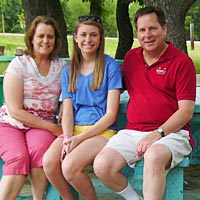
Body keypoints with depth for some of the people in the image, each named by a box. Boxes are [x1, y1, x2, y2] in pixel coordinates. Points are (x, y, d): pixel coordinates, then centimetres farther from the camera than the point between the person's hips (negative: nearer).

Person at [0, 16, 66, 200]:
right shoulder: (19, 64, -4)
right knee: (19, 159, -31)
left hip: (44, 126, 2)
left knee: (39, 149, -32)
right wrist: (52, 127, -12)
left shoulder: (61, 66, 7)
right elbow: (15, 111, -9)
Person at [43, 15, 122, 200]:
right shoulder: (68, 71, 15)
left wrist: (80, 138, -13)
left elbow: (111, 114, -5)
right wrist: (67, 138, -13)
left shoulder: (111, 66, -1)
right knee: (48, 162, -26)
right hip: (74, 129, 4)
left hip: (102, 131, -4)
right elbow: (67, 112, 8)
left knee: (69, 167, -29)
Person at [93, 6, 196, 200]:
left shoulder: (181, 62, -1)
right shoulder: (130, 57, 15)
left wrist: (157, 134, -18)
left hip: (171, 132, -5)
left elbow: (186, 112, -6)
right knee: (101, 166, -21)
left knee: (154, 157, -39)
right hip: (132, 131, 5)